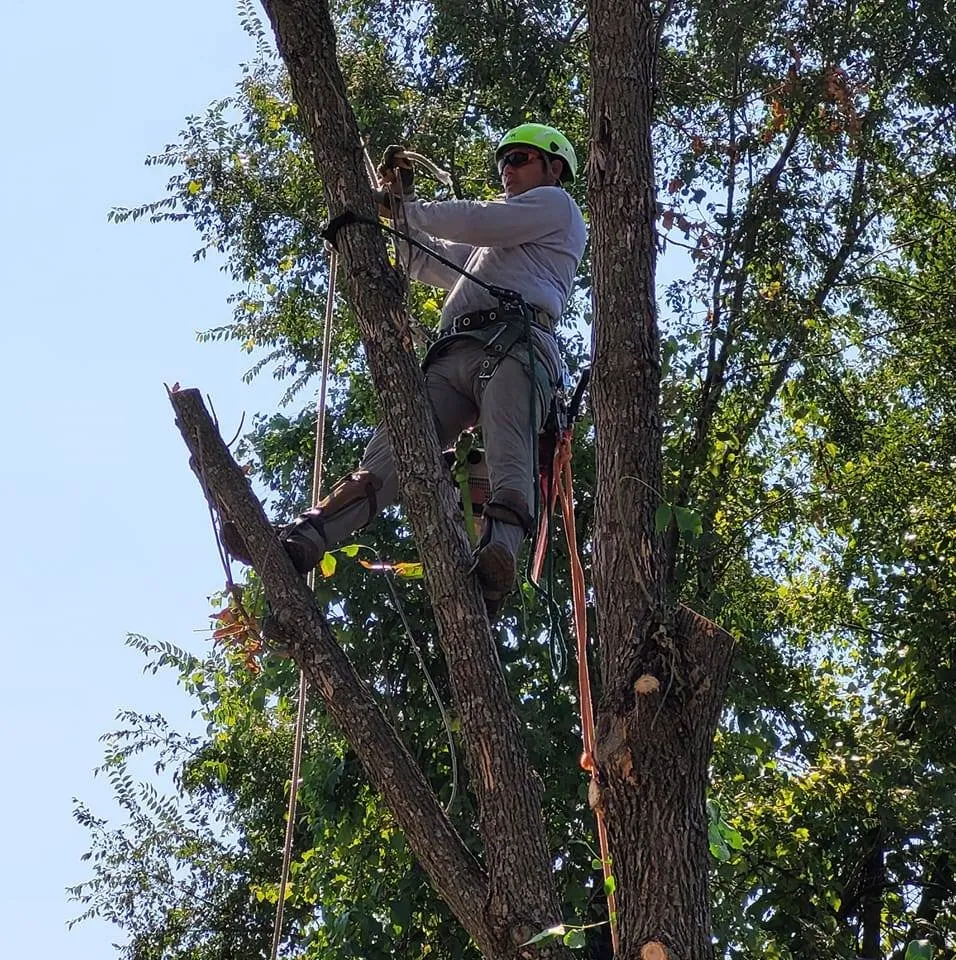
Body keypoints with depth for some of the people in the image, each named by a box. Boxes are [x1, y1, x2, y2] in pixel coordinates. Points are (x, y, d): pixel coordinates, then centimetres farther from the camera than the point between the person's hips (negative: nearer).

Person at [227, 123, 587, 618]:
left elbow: (479, 220, 6)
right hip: (453, 355, 7)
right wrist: (404, 198, 38)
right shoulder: (490, 247, 47)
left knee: (508, 462, -32)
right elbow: (423, 263, 49)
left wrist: (401, 207, 13)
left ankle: (498, 551, -59)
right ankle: (299, 541, -33)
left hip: (513, 341, -7)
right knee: (390, 452, -16)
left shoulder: (555, 204, 22)